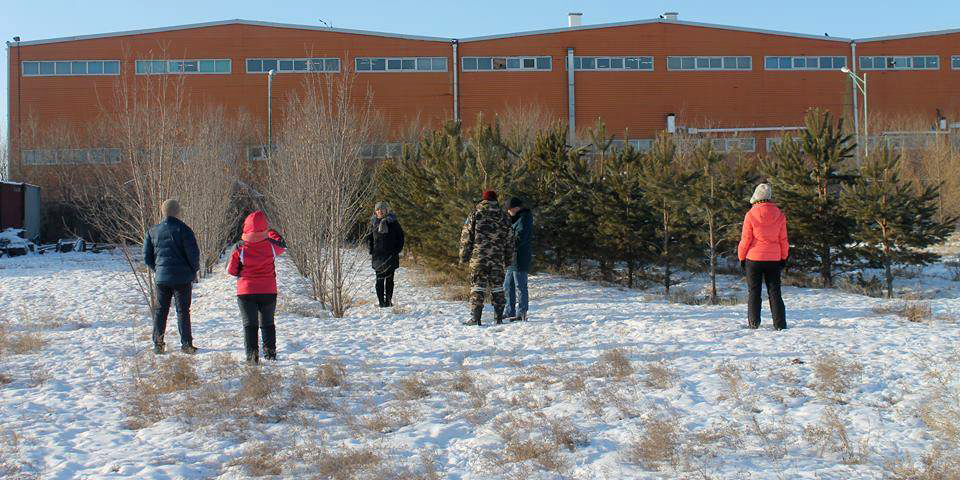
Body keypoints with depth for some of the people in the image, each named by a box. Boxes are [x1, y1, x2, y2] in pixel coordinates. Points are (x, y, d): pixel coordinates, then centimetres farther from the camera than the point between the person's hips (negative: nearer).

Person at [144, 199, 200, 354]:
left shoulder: (152, 231, 4)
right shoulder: (183, 229, -10)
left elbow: (147, 257, 8)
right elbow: (193, 253, -11)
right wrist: (194, 271, 4)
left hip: (161, 277, 3)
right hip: (182, 277, -3)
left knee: (160, 310, 13)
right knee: (183, 311, 4)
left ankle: (158, 344, 11)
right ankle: (186, 344, 3)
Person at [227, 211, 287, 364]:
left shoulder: (240, 248, -10)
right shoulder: (270, 245, -8)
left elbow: (231, 270, -3)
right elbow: (282, 246, 16)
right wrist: (272, 232, 26)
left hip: (246, 291, -2)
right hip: (268, 291, 2)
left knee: (250, 324, 3)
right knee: (268, 323, 17)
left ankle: (252, 355, -7)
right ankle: (270, 352, 20)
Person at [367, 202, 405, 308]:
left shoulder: (393, 222, 0)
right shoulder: (373, 223, 8)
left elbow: (400, 236, 5)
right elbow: (369, 238, 17)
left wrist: (397, 250, -3)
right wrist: (371, 251, 6)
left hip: (391, 255, -1)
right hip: (378, 255, 1)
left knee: (389, 279, 3)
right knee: (380, 279, -2)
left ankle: (388, 300, 10)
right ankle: (381, 302, 0)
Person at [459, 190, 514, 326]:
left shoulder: (475, 215, 0)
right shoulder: (503, 217, 8)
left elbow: (466, 237, -2)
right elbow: (509, 241, 11)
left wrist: (464, 256, 4)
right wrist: (508, 260, 18)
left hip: (478, 257, -2)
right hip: (497, 258, 3)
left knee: (477, 285, -1)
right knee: (497, 285, 11)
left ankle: (476, 317, -7)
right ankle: (499, 316, 14)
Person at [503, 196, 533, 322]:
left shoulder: (524, 219, -13)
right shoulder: (517, 219, 19)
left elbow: (519, 239, -21)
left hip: (520, 259, -11)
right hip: (514, 259, 11)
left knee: (520, 286, -6)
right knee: (508, 285, 15)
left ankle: (522, 313, -2)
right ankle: (510, 311, 22)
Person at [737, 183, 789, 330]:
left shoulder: (751, 214, -10)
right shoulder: (779, 215, -2)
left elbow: (745, 239, -7)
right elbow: (783, 239, 3)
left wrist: (742, 257, 3)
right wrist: (784, 258, 14)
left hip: (754, 259, -2)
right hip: (774, 259, 2)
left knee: (754, 292, 7)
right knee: (774, 292, 8)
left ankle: (754, 322, 6)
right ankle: (780, 324, 6)